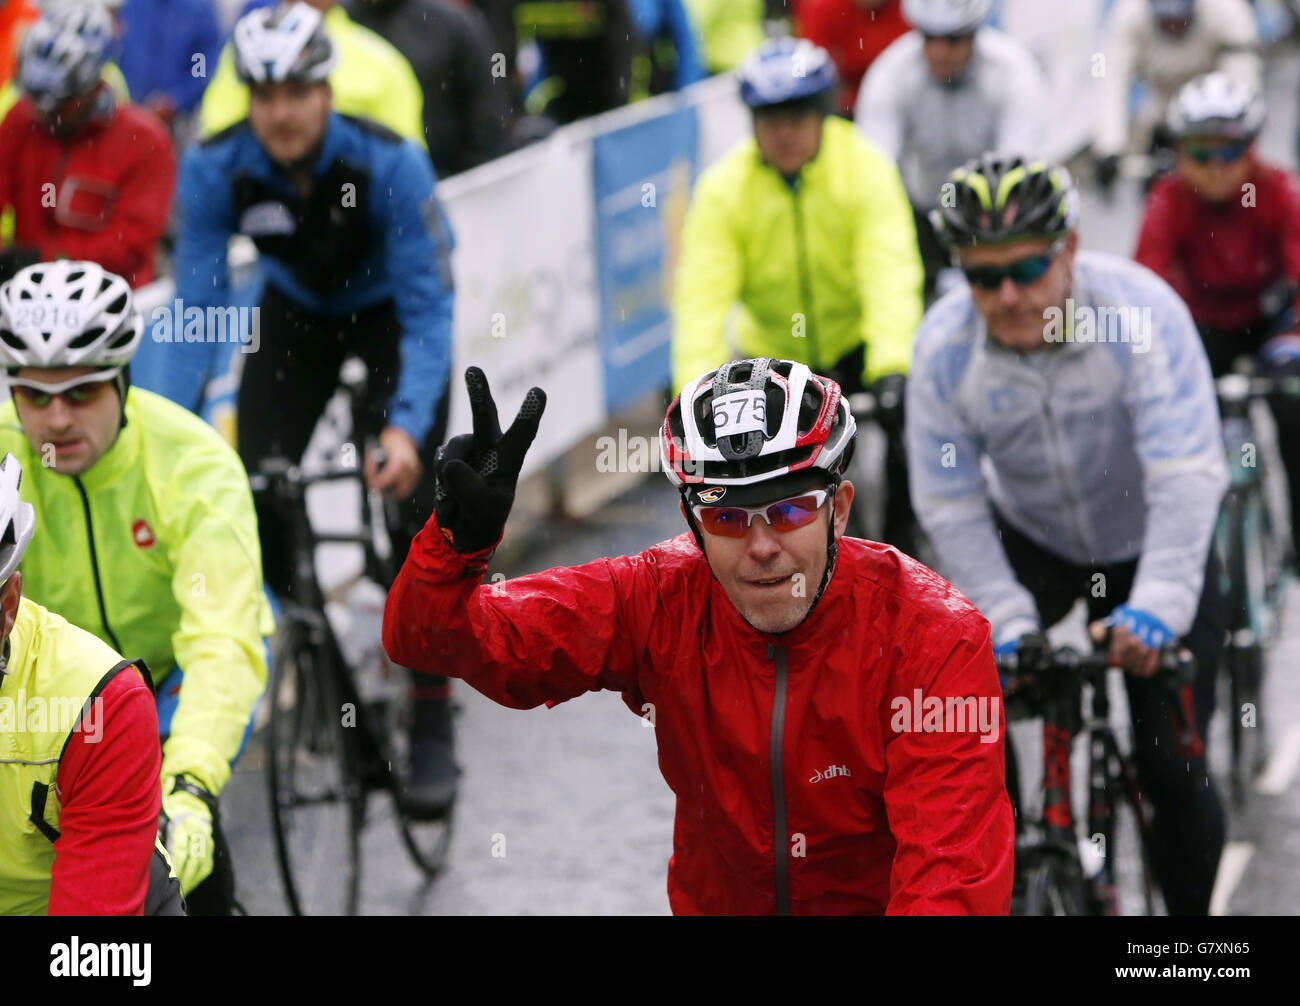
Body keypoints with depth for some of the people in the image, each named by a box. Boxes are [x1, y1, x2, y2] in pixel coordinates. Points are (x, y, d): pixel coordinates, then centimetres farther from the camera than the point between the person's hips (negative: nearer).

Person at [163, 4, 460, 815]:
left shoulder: (389, 162, -33)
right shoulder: (217, 168, -25)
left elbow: (429, 308, -31)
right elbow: (196, 305, -22)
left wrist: (406, 427, -44)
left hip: (392, 312, -3)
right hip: (298, 313, 3)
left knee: (413, 504, -16)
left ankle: (433, 728, -7)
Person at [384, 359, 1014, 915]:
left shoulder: (932, 633, -19)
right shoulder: (660, 600, -13)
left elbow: (954, 864, -27)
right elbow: (431, 638, -13)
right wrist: (461, 536, -33)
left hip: (880, 902, -4)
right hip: (712, 901, 5)